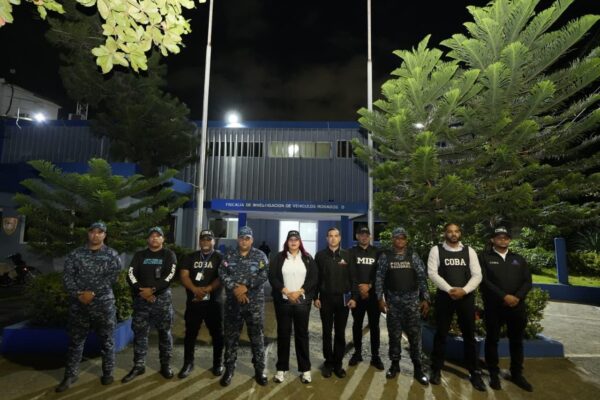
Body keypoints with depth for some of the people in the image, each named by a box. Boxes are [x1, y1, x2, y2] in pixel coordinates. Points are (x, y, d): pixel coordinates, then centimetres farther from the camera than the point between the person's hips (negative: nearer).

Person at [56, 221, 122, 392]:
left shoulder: (111, 254, -1)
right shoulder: (75, 254, 5)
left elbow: (113, 276, -7)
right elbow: (67, 277, -1)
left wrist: (92, 293, -12)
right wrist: (78, 294, -14)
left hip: (103, 304, -2)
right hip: (78, 304, 2)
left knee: (106, 340, 8)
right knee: (75, 340, 12)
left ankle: (108, 372, 23)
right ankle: (70, 375, 27)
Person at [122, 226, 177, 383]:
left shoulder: (169, 255, 2)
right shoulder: (139, 255, 11)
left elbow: (170, 276, -9)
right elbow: (130, 275, 1)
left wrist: (153, 289, -17)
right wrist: (141, 291, -13)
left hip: (162, 298, -2)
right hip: (141, 299, 2)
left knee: (164, 332, 5)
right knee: (139, 332, 6)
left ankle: (165, 365, 17)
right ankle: (139, 365, 20)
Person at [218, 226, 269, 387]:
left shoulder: (260, 256, 1)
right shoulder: (229, 256, 6)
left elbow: (263, 275, -10)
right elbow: (222, 274, -5)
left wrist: (246, 287, -17)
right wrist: (235, 289, -17)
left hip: (255, 303, -1)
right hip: (233, 303, 2)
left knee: (257, 337, 6)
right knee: (231, 337, 10)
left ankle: (259, 370, 21)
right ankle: (229, 369, 26)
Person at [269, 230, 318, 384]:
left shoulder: (307, 258, 4)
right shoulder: (279, 257, 3)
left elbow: (314, 278, -2)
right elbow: (272, 277, -4)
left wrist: (299, 292, -12)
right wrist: (286, 292, -14)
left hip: (302, 302, 0)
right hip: (283, 301, 0)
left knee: (302, 334, 7)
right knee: (283, 333, 7)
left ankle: (305, 369, 18)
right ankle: (281, 368, 20)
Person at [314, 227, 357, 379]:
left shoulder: (347, 255, 2)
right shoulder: (320, 255, 0)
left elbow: (352, 277, 2)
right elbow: (315, 277, 1)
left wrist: (353, 296, -4)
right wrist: (315, 297, -3)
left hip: (343, 298, 1)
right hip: (325, 298, 0)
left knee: (340, 333, 9)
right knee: (327, 333, 9)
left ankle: (338, 363, 22)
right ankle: (328, 363, 23)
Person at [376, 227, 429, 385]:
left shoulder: (413, 256, 2)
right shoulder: (385, 256, 1)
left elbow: (422, 278, 2)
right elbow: (379, 278, 1)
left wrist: (425, 299, -3)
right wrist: (380, 298, -5)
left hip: (412, 301, 0)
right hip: (393, 301, 0)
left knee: (415, 334, 3)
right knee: (394, 334, 9)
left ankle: (418, 368, 15)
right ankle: (394, 364, 24)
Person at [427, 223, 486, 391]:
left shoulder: (469, 251, 6)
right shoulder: (436, 250, -1)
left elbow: (477, 275, 0)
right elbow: (432, 272, -8)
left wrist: (464, 290, -15)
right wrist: (450, 290, -17)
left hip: (466, 297, 2)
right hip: (444, 296, -2)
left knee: (469, 335, 11)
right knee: (441, 333, 7)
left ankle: (475, 373, 26)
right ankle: (436, 370, 21)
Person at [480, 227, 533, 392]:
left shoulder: (519, 259, 13)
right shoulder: (485, 257, 0)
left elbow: (527, 281, 6)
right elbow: (484, 281, -10)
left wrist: (517, 297, -10)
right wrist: (504, 297, -17)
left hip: (517, 306, 4)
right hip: (493, 307, -3)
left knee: (516, 341, 13)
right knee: (492, 339, 6)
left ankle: (517, 374, 29)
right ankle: (494, 374, 20)